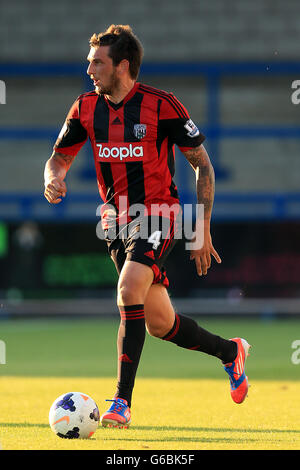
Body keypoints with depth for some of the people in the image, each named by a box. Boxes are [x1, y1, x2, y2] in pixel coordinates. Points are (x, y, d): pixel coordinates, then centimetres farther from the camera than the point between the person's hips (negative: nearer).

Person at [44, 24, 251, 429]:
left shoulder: (162, 106, -13)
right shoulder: (86, 108, 1)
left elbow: (202, 163, -5)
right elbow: (59, 157, 12)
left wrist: (202, 229, -7)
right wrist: (54, 179, -14)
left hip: (158, 217, -6)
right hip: (116, 221, 6)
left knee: (129, 291, -28)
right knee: (159, 324, 10)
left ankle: (122, 402, -24)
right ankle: (230, 351, 37)